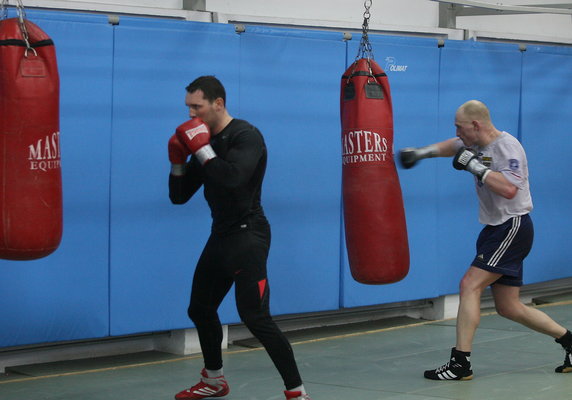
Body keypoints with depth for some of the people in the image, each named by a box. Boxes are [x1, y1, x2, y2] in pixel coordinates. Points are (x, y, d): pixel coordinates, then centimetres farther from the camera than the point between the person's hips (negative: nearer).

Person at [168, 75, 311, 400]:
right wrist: (178, 162, -5)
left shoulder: (246, 136, -14)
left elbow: (232, 177, -33)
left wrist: (202, 149, -24)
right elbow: (179, 196, 11)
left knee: (255, 316, -17)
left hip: (249, 235, -9)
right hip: (221, 235, 9)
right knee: (200, 309, 18)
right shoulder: (206, 141, 9)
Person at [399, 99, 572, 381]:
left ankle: (460, 363, -16)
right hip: (495, 230, 9)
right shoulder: (478, 144, 11)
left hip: (513, 228, -9)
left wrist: (474, 165, -25)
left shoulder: (507, 146, -16)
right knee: (508, 308, 9)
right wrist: (421, 152, 28)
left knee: (470, 285, -16)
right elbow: (453, 146, 33)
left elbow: (509, 189, -29)